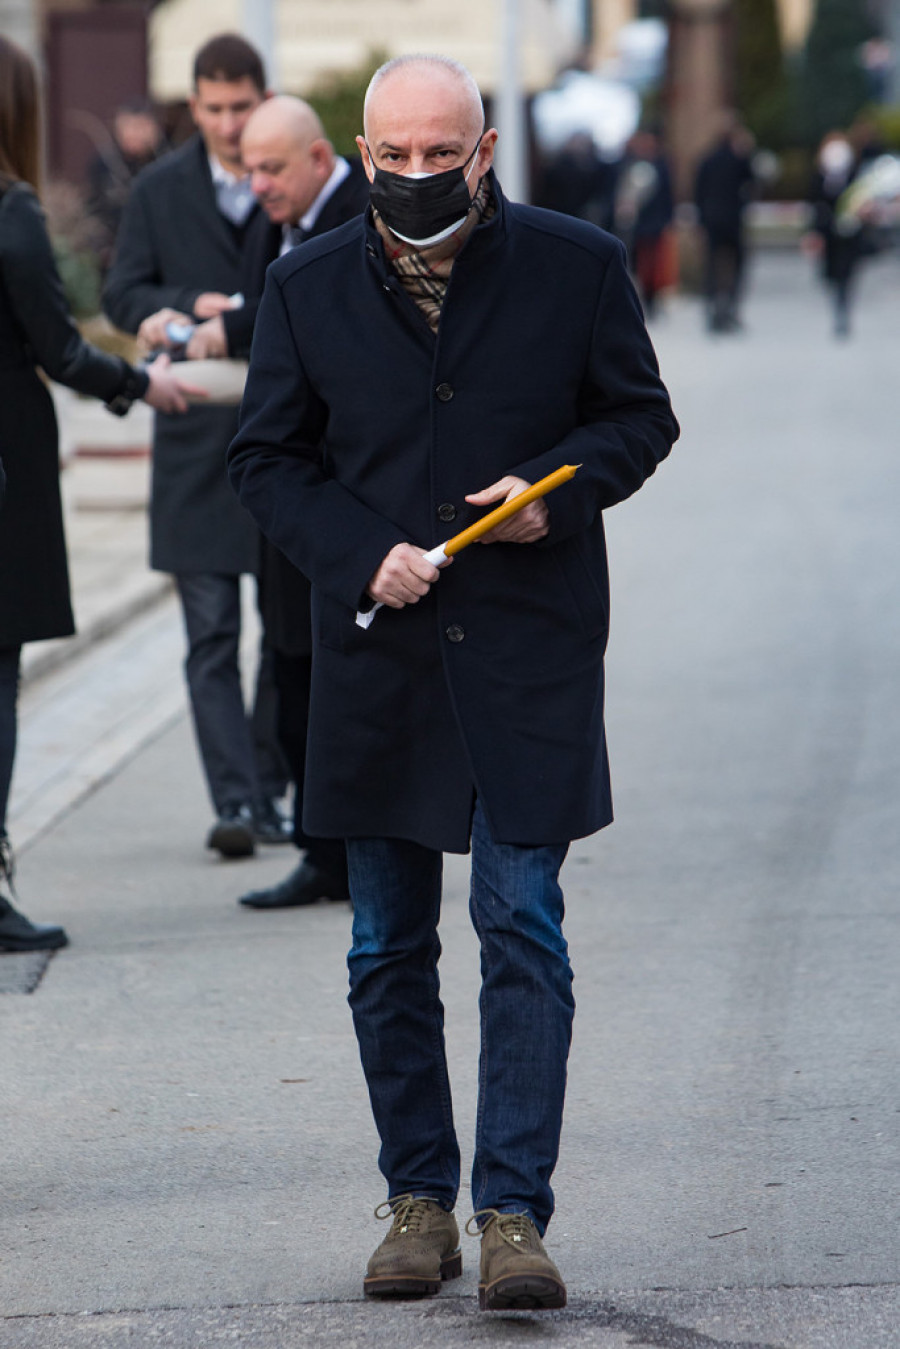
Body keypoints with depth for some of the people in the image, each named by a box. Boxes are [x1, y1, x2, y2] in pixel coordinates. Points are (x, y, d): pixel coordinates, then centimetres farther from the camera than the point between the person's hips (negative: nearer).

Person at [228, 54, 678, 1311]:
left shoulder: (577, 265, -1)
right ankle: (419, 1198, 19)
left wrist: (561, 490, -12)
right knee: (389, 950, 8)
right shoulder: (307, 288, 3)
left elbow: (641, 415, 7)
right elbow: (267, 459, 7)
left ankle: (513, 1210, -5)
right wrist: (360, 552, -10)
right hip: (376, 658, 2)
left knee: (523, 931, -7)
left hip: (530, 652, -2)